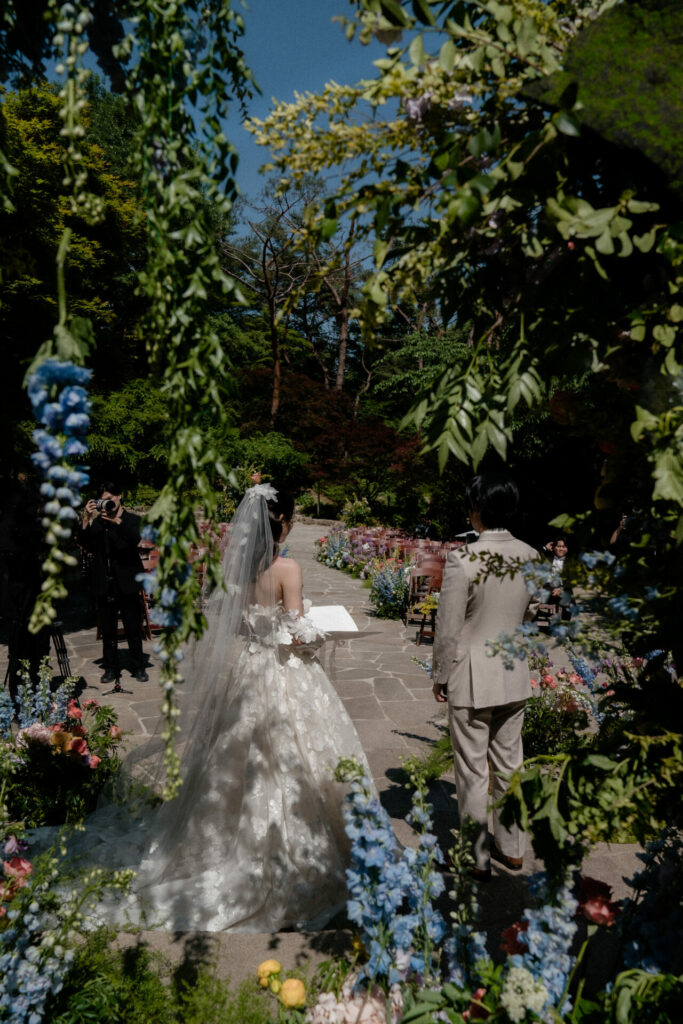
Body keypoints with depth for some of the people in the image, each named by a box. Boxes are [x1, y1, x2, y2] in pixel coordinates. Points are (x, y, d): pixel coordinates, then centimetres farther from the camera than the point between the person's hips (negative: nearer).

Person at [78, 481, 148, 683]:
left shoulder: (132, 520, 2)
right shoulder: (97, 522, 7)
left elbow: (135, 539, -18)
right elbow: (84, 544, -6)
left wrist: (117, 521, -29)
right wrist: (86, 520, -18)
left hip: (126, 583, -2)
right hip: (104, 585, 2)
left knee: (133, 628, 4)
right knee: (108, 630, 9)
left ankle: (138, 667, 16)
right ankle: (110, 668, 20)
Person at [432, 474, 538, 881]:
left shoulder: (463, 559, -21)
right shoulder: (531, 556, -4)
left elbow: (448, 630, -15)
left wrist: (440, 676, -3)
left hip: (471, 679, -6)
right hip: (515, 677, 6)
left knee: (473, 772, 10)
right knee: (509, 763, 21)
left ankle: (478, 859, 25)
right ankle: (511, 847, 37)